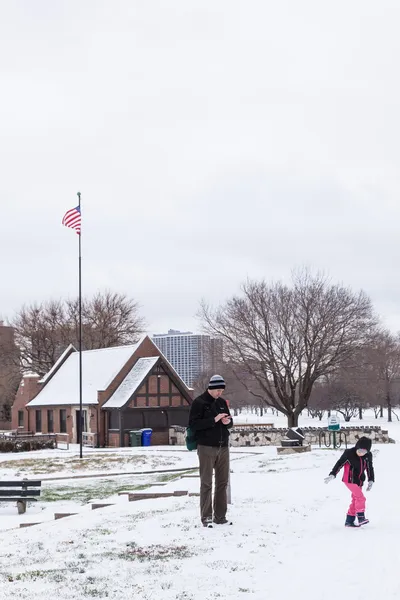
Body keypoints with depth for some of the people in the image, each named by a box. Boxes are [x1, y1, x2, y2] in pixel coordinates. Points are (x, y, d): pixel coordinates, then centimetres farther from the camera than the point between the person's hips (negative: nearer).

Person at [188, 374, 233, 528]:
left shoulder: (222, 402, 13)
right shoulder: (199, 402, -6)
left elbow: (230, 423, 21)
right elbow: (193, 424, -13)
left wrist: (228, 422, -4)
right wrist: (214, 420, -21)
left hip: (223, 447, 6)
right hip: (206, 447, -6)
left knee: (222, 482, 8)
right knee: (206, 483, -2)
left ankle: (220, 516, 15)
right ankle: (206, 517, 3)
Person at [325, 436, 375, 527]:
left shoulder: (368, 456, -3)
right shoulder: (349, 453, -18)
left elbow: (370, 468, 8)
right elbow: (339, 464, -13)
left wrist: (371, 481, 1)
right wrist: (332, 475, -18)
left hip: (359, 481, 6)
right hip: (350, 480, -6)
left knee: (355, 500, 9)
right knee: (360, 497, -18)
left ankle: (349, 521, 17)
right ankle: (361, 518, -14)